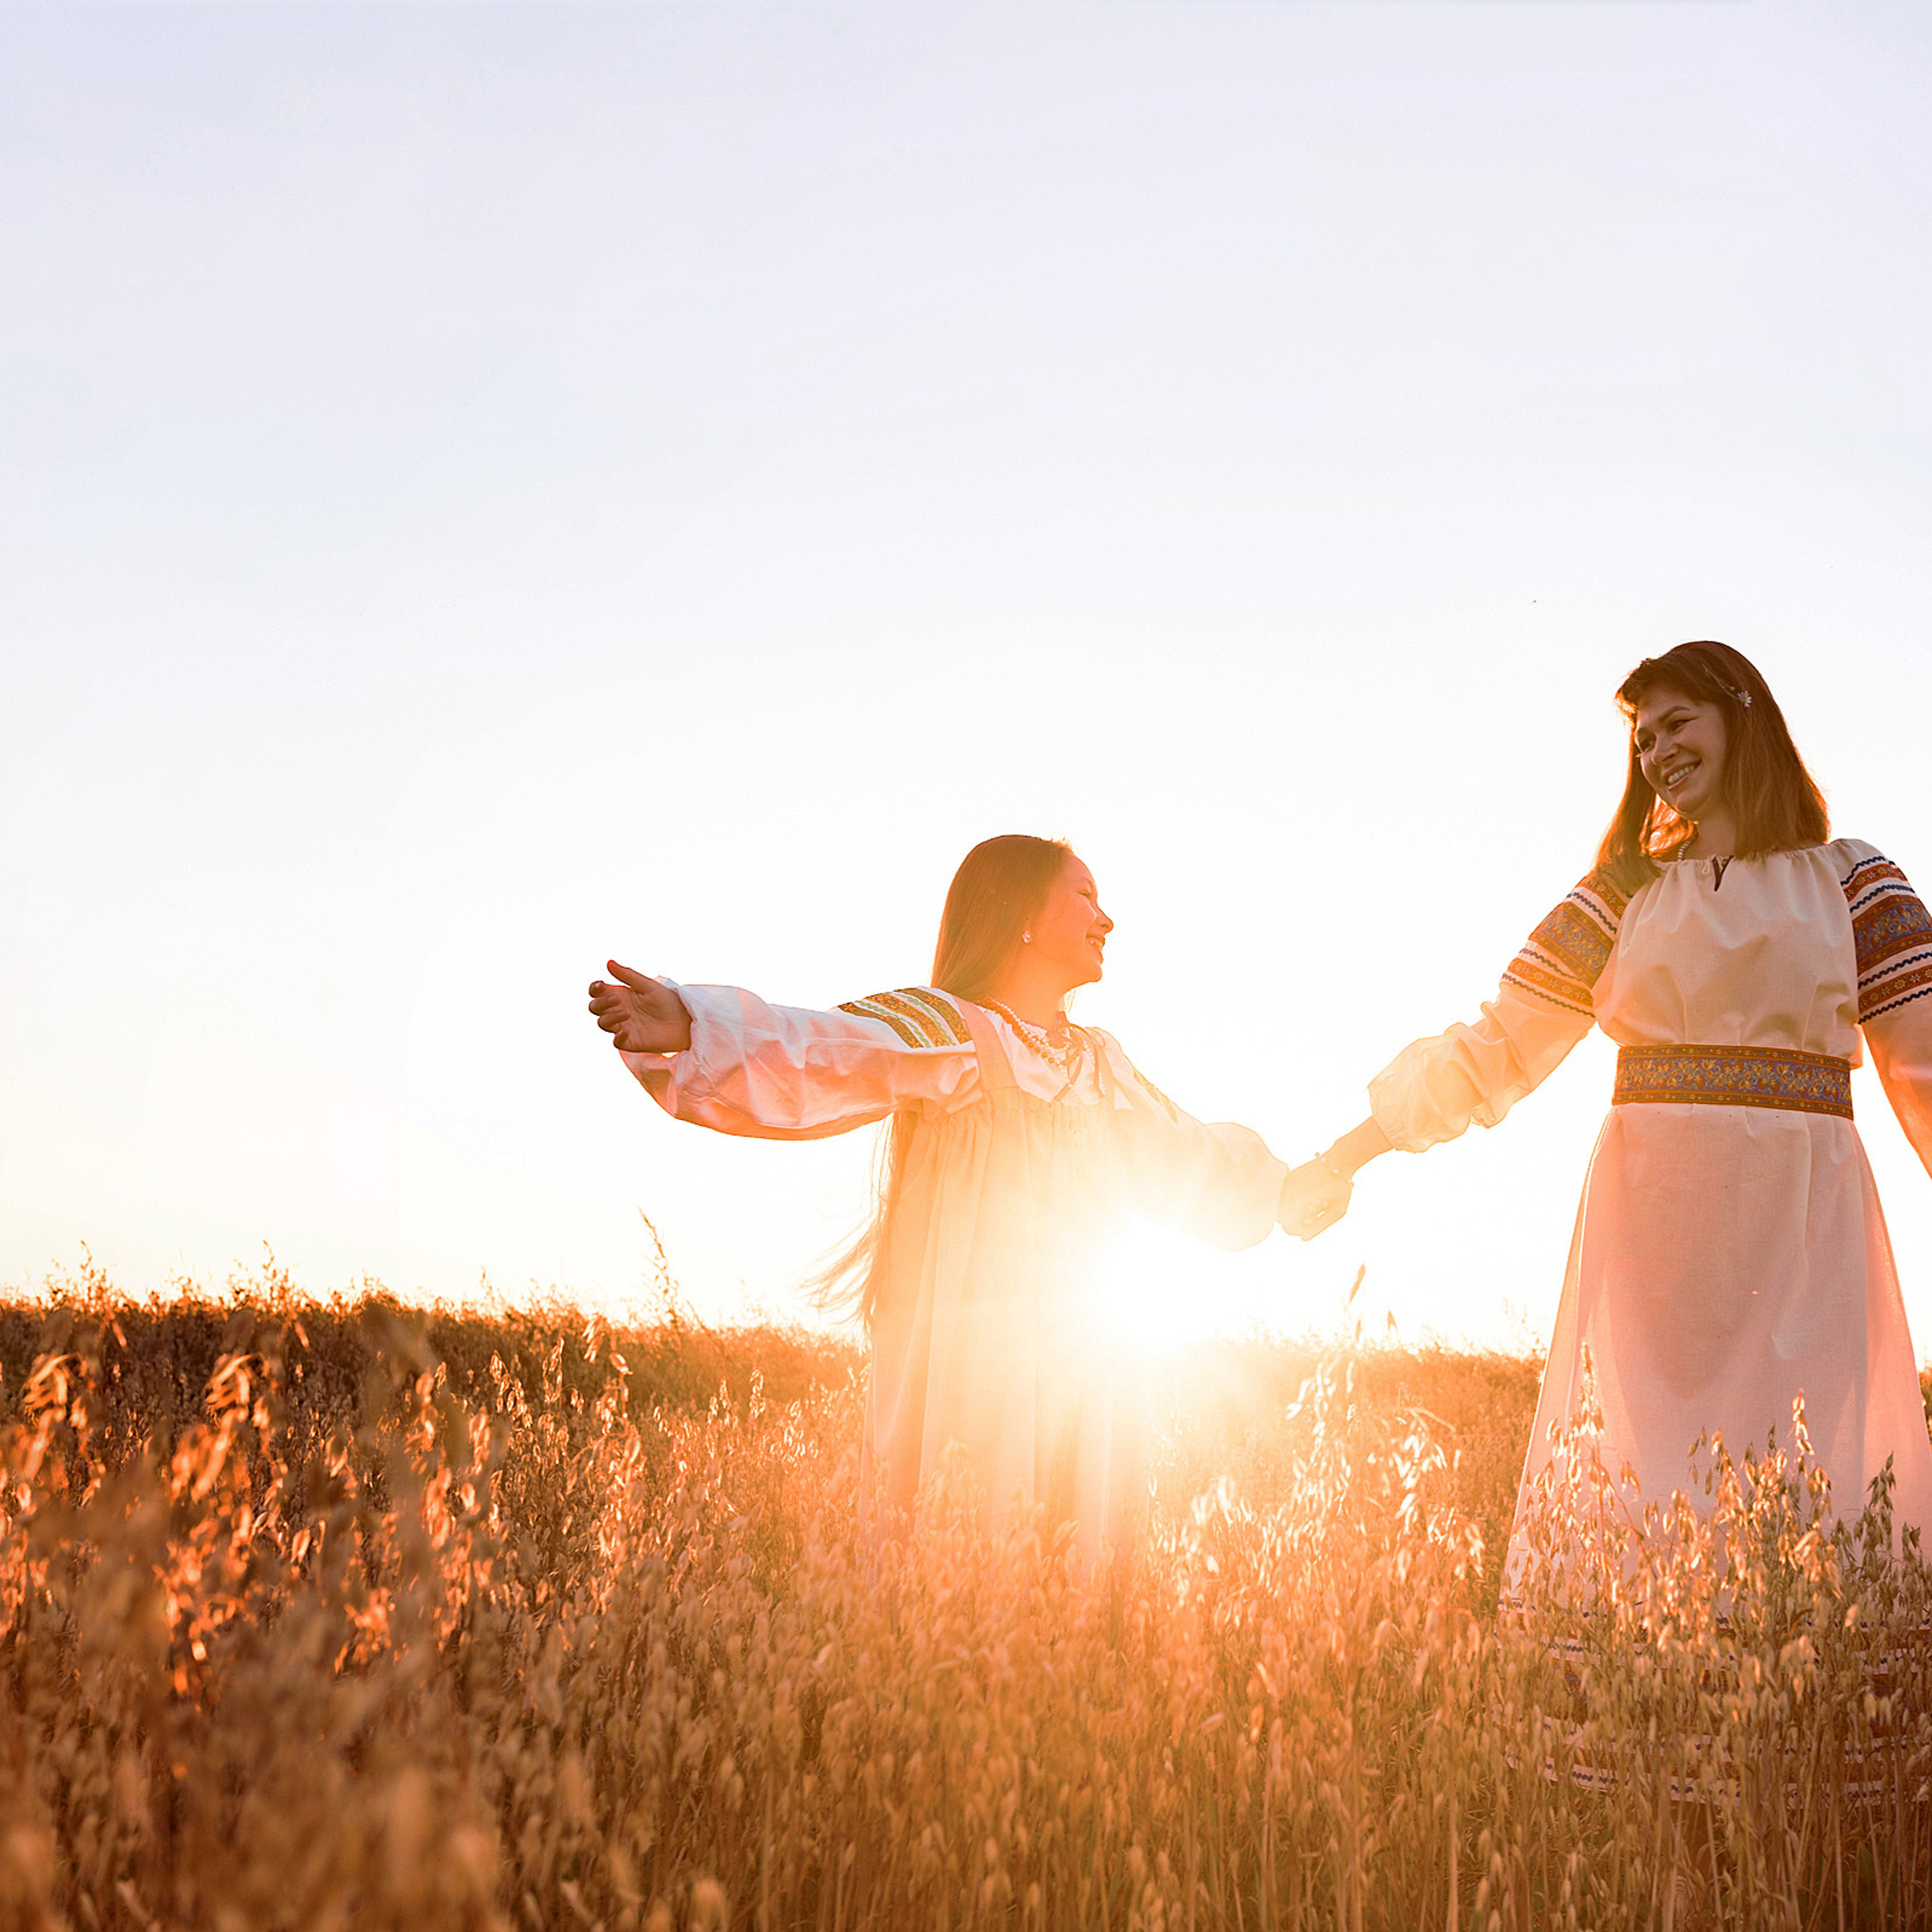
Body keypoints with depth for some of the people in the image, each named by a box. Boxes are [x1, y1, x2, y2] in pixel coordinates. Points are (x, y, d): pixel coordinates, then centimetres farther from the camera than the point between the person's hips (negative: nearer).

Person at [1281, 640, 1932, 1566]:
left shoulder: (1852, 880, 9)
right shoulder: (1625, 893, 13)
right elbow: (1495, 1047, 9)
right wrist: (1342, 1158, 2)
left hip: (1803, 1216, -1)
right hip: (1651, 1216, 1)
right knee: (1632, 1483, -2)